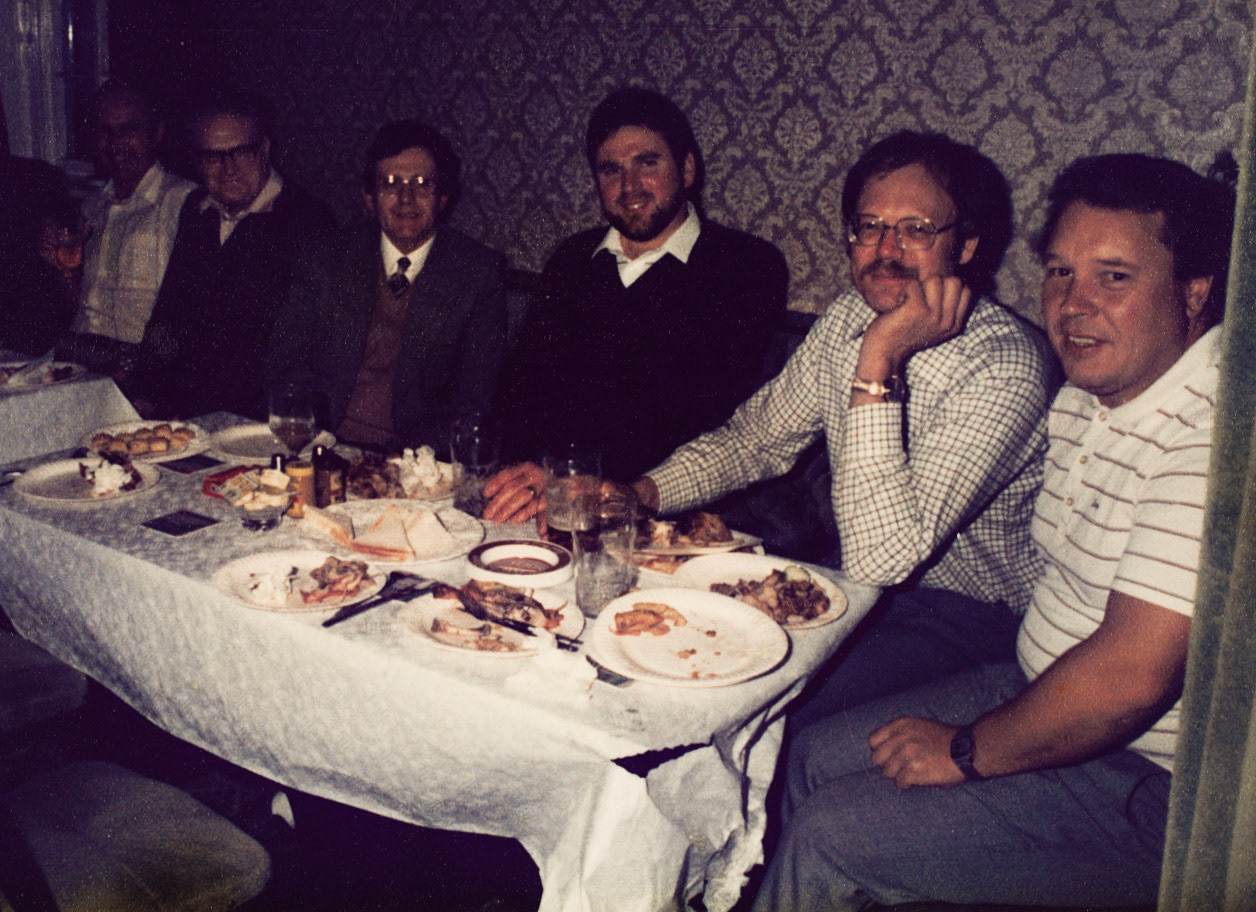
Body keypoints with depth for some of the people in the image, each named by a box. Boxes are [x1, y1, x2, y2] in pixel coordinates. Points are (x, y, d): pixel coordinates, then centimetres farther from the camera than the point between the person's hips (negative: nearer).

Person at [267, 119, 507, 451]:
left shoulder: (480, 273, 2)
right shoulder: (332, 262, 9)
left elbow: (474, 398, -3)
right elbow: (286, 358, 7)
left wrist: (414, 457, -18)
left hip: (416, 460, -2)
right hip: (325, 450, 2)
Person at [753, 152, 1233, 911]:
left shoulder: (1212, 437, -27)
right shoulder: (1089, 393, 5)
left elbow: (1130, 677, -29)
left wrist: (968, 750, -16)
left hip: (1144, 790, -9)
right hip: (1047, 697, 9)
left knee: (833, 836, -13)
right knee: (813, 758, 8)